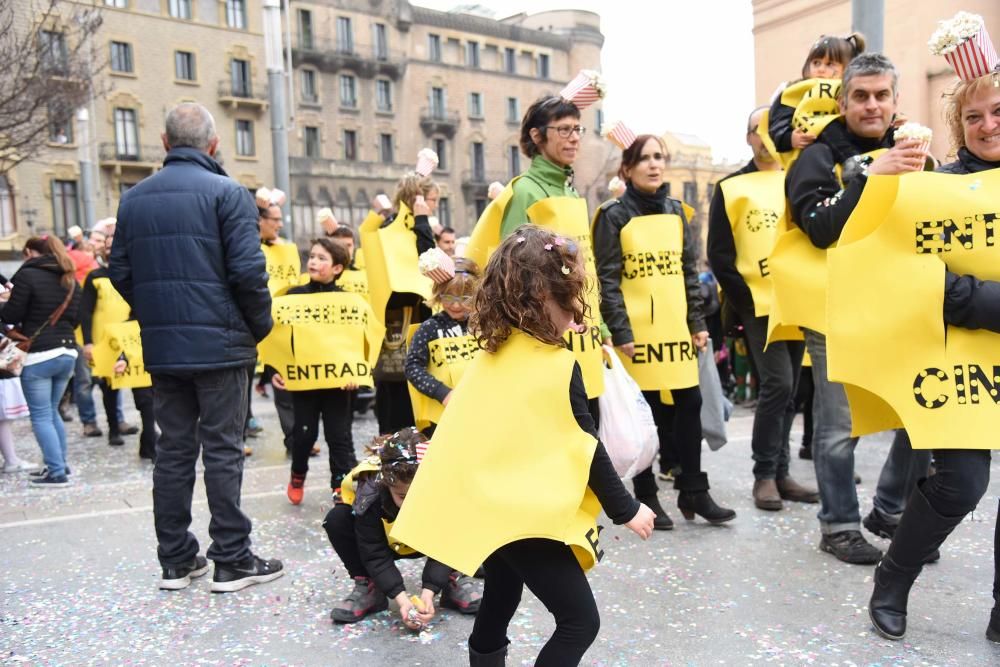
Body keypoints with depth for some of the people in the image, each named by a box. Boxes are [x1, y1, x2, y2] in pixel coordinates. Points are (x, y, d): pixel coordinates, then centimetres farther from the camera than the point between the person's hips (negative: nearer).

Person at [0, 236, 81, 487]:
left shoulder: (26, 275, -8)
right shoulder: (70, 279, 11)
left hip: (38, 355, -6)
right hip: (67, 352, 7)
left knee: (41, 417, 1)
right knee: (52, 412, 19)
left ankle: (56, 472, 1)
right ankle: (60, 464, 23)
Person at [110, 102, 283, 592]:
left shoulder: (134, 199, 10)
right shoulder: (227, 193, -8)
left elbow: (120, 272, 10)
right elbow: (248, 270, -15)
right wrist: (260, 325, -1)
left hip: (161, 346, 5)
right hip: (219, 343, -5)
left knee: (172, 450, 12)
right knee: (222, 451, 1)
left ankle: (176, 560, 20)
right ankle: (232, 561, 8)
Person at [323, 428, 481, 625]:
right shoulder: (369, 494, -36)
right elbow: (375, 555, -29)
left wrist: (428, 592, -38)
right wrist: (401, 598, -39)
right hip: (384, 544, 0)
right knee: (337, 520, -27)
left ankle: (453, 579, -6)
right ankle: (368, 587, -11)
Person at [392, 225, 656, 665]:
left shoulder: (490, 355, 3)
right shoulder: (559, 367, -17)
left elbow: (465, 425, 12)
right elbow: (588, 450, -12)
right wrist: (626, 509, -1)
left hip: (484, 503, 8)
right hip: (524, 512, -8)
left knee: (501, 596, 25)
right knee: (579, 620, 0)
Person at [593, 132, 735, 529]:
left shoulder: (675, 212, 13)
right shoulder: (614, 215, -4)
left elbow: (689, 271, 14)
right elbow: (607, 279, -9)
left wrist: (698, 322, 8)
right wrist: (620, 332, -15)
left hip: (676, 327, 5)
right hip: (637, 330, -5)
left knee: (689, 406, 7)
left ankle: (693, 492, 20)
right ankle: (646, 497, 17)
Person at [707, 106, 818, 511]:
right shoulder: (731, 188, 2)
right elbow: (719, 255, -2)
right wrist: (745, 300, -9)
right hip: (758, 305, -4)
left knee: (788, 390, 8)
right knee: (777, 384, -13)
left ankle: (780, 472, 18)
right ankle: (764, 475, 0)